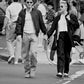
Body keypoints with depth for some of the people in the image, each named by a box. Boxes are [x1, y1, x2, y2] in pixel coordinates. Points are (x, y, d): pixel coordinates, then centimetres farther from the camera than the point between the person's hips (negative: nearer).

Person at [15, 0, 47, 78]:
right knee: (25, 54, 3)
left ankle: (33, 69, -1)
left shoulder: (37, 12, 6)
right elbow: (19, 24, 4)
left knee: (33, 52, -16)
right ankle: (27, 71, 11)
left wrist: (45, 33, 13)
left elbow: (41, 23, 12)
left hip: (34, 35, -2)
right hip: (25, 34, 2)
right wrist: (18, 34, -7)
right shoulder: (22, 13, 8)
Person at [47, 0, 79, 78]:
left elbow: (77, 25, -4)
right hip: (60, 37, 1)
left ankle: (66, 72, 17)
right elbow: (53, 28, 13)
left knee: (67, 55, 6)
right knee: (60, 54, -11)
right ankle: (60, 72, -19)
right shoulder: (58, 17, 13)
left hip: (68, 37, -1)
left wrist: (70, 20, -12)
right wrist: (47, 36, 5)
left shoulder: (71, 16, 6)